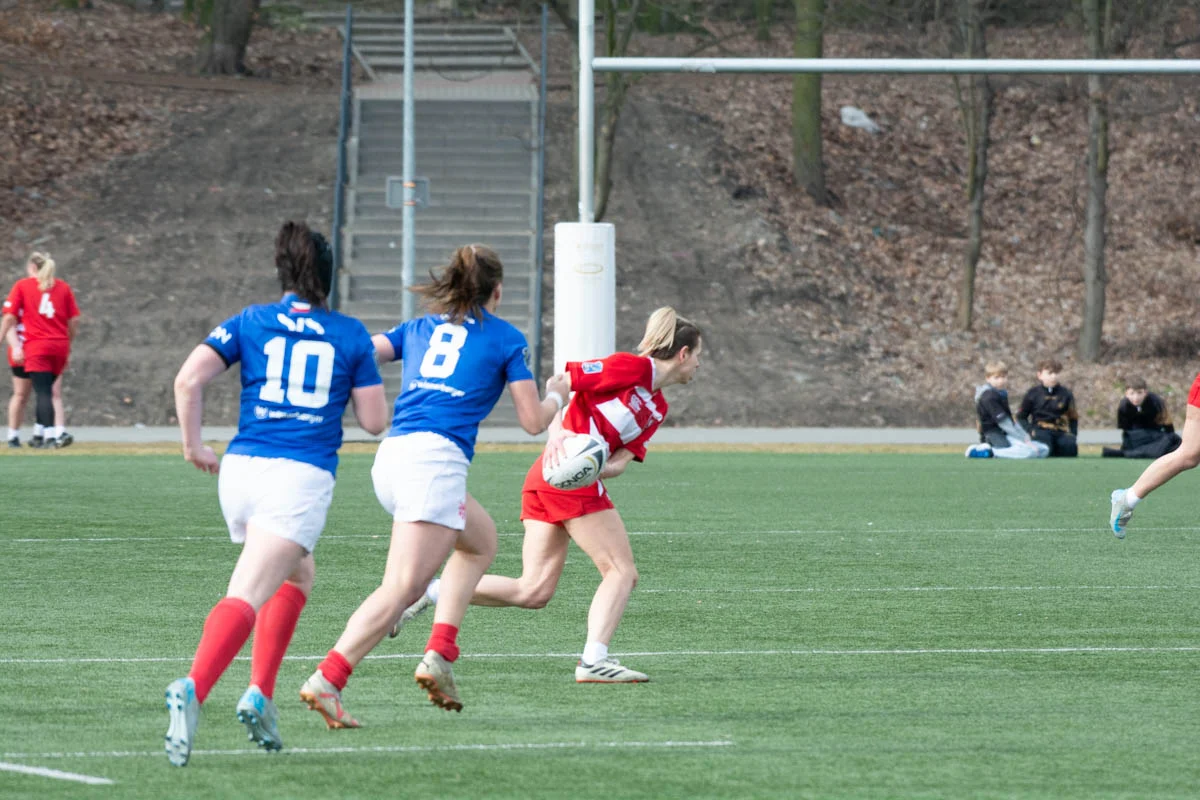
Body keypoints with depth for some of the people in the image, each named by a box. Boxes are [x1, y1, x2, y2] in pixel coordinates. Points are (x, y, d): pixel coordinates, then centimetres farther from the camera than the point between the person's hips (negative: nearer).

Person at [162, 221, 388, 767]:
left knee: (296, 575, 25)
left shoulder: (250, 322, 10)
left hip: (241, 471, 4)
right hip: (303, 477, -4)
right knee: (245, 597, -14)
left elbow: (189, 379, -3)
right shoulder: (351, 335, 8)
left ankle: (260, 694, 11)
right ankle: (193, 689, -37)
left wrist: (193, 445, 8)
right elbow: (375, 420, 8)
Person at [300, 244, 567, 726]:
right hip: (435, 458, -7)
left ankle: (439, 655, 13)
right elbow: (533, 420, 12)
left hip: (391, 454, 7)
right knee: (402, 588, -13)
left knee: (481, 539, 27)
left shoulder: (418, 329, 23)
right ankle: (327, 680, -28)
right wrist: (555, 396, 31)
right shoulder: (505, 338, 11)